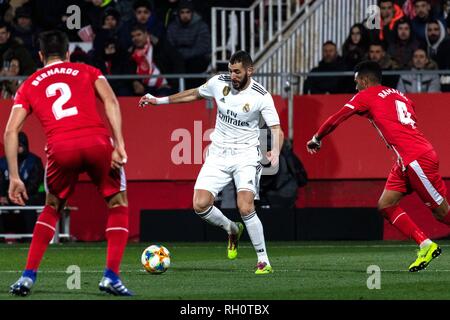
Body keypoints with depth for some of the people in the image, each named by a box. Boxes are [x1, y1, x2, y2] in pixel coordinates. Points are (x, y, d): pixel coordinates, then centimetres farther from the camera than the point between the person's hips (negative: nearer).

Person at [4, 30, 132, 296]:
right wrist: (119, 144, -3)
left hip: (60, 148, 1)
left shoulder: (29, 86, 25)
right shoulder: (87, 72, 23)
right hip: (96, 140, -1)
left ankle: (28, 276, 18)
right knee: (118, 204, 19)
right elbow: (110, 100, 4)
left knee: (52, 208, 26)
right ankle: (111, 277, 6)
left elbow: (11, 131, 14)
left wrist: (14, 178, 14)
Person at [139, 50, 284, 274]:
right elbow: (195, 94, 18)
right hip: (219, 154, 4)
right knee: (200, 205, -10)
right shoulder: (219, 83, -1)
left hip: (246, 155, -4)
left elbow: (277, 130, -15)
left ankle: (263, 261, -9)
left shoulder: (261, 96, -13)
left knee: (245, 208, -22)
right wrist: (160, 101, 21)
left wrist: (275, 151, -36)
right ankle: (231, 229, 21)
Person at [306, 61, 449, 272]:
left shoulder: (367, 96, 0)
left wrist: (316, 139, 17)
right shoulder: (398, 95, 20)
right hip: (406, 161, 8)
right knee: (386, 205, 6)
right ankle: (425, 245, 2)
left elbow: (337, 119, 3)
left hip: (418, 159, -8)